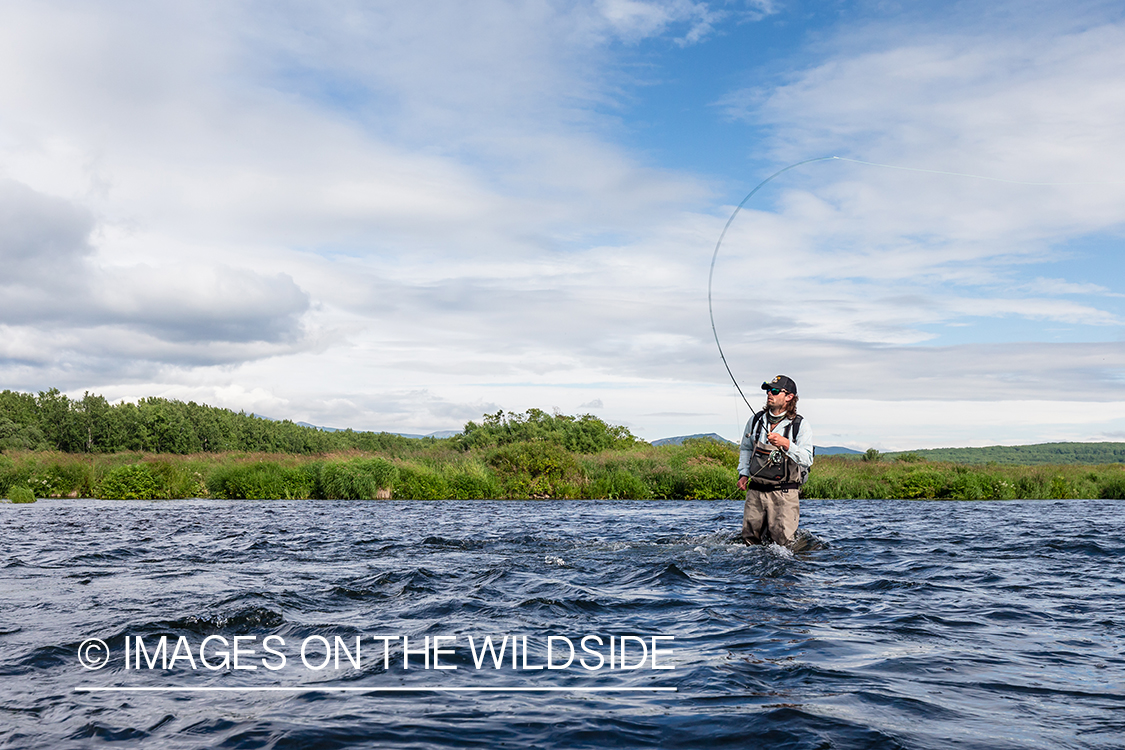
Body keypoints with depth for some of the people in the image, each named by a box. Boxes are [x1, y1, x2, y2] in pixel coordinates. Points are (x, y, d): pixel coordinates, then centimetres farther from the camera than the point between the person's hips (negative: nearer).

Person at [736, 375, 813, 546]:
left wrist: (786, 444, -26)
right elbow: (745, 449, 21)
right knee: (749, 537, 5)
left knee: (782, 541, -8)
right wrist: (743, 473, 8)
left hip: (784, 493, -4)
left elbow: (807, 459, -12)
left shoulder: (800, 425, -3)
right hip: (755, 490, 4)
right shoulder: (756, 420, 8)